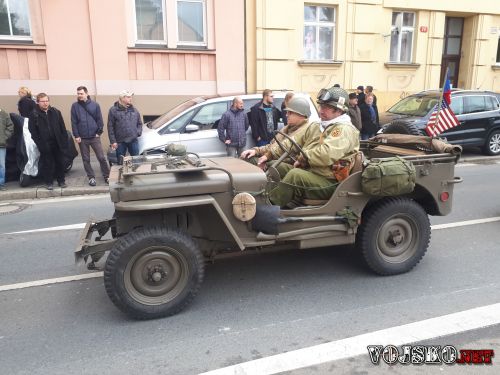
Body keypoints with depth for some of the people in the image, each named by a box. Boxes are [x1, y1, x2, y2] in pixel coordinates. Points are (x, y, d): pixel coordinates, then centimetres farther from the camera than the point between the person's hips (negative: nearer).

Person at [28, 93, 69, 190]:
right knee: (47, 164, 6)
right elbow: (33, 131, -5)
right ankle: (48, 182, 18)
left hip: (58, 143, 3)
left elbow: (63, 128, 5)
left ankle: (61, 180, 23)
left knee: (60, 162, 9)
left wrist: (65, 141, -1)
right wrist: (39, 144, -11)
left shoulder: (56, 112, 5)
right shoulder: (34, 114, -3)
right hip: (45, 144, -2)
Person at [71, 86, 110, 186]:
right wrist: (76, 136, -5)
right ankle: (91, 177, 19)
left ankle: (106, 176, 11)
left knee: (101, 157, -1)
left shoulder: (95, 105, 1)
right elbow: (73, 122, 0)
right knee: (86, 160, 7)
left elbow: (99, 120, 3)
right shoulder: (75, 106, 2)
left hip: (94, 137, -1)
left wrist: (99, 132, -4)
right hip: (82, 138, 1)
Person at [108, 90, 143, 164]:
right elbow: (110, 127, -5)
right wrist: (113, 141, -10)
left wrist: (138, 132, 1)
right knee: (121, 162, 7)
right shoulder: (113, 110, -3)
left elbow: (139, 123, 20)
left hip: (133, 140, 3)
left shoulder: (134, 110, 10)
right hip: (120, 142, -3)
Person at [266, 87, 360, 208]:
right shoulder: (317, 127, 18)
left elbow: (326, 155, -28)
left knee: (295, 175, -33)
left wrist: (302, 158, -12)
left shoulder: (344, 129, -12)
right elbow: (291, 143, 17)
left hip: (328, 182, -9)